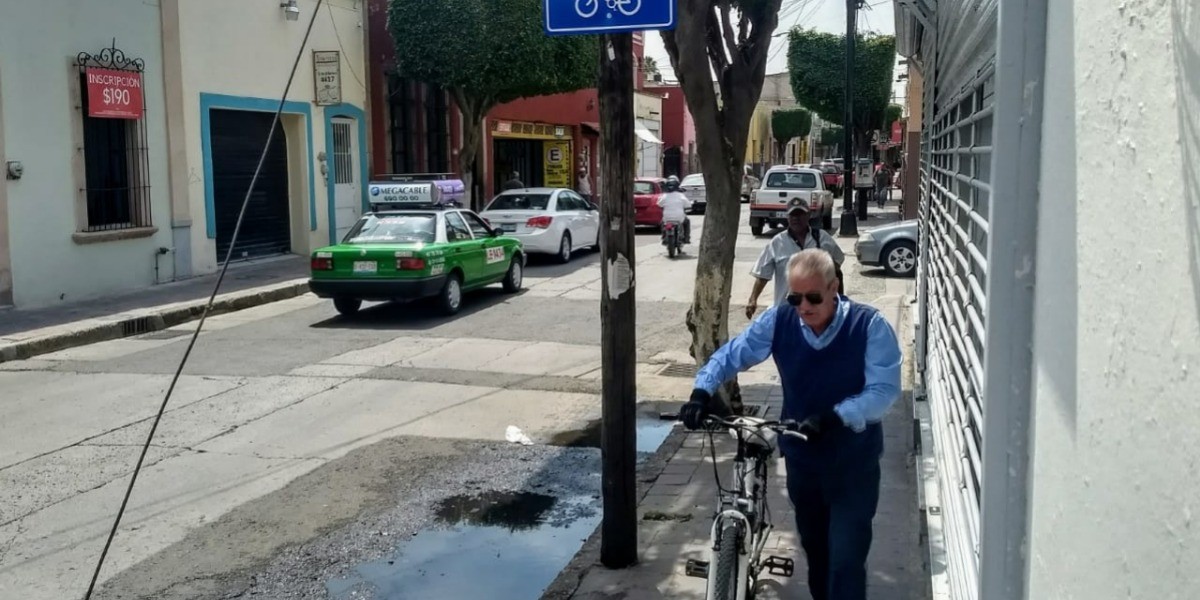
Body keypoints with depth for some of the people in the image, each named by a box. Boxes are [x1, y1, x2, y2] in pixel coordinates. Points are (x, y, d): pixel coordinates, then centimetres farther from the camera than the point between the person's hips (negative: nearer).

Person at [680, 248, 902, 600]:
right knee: (813, 546, 21)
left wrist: (833, 417, -40)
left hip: (854, 463, -4)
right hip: (801, 457, 4)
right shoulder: (779, 321, -10)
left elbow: (884, 390, -25)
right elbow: (732, 354, -1)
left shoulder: (870, 326, -19)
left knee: (846, 558, -6)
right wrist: (702, 392, -19)